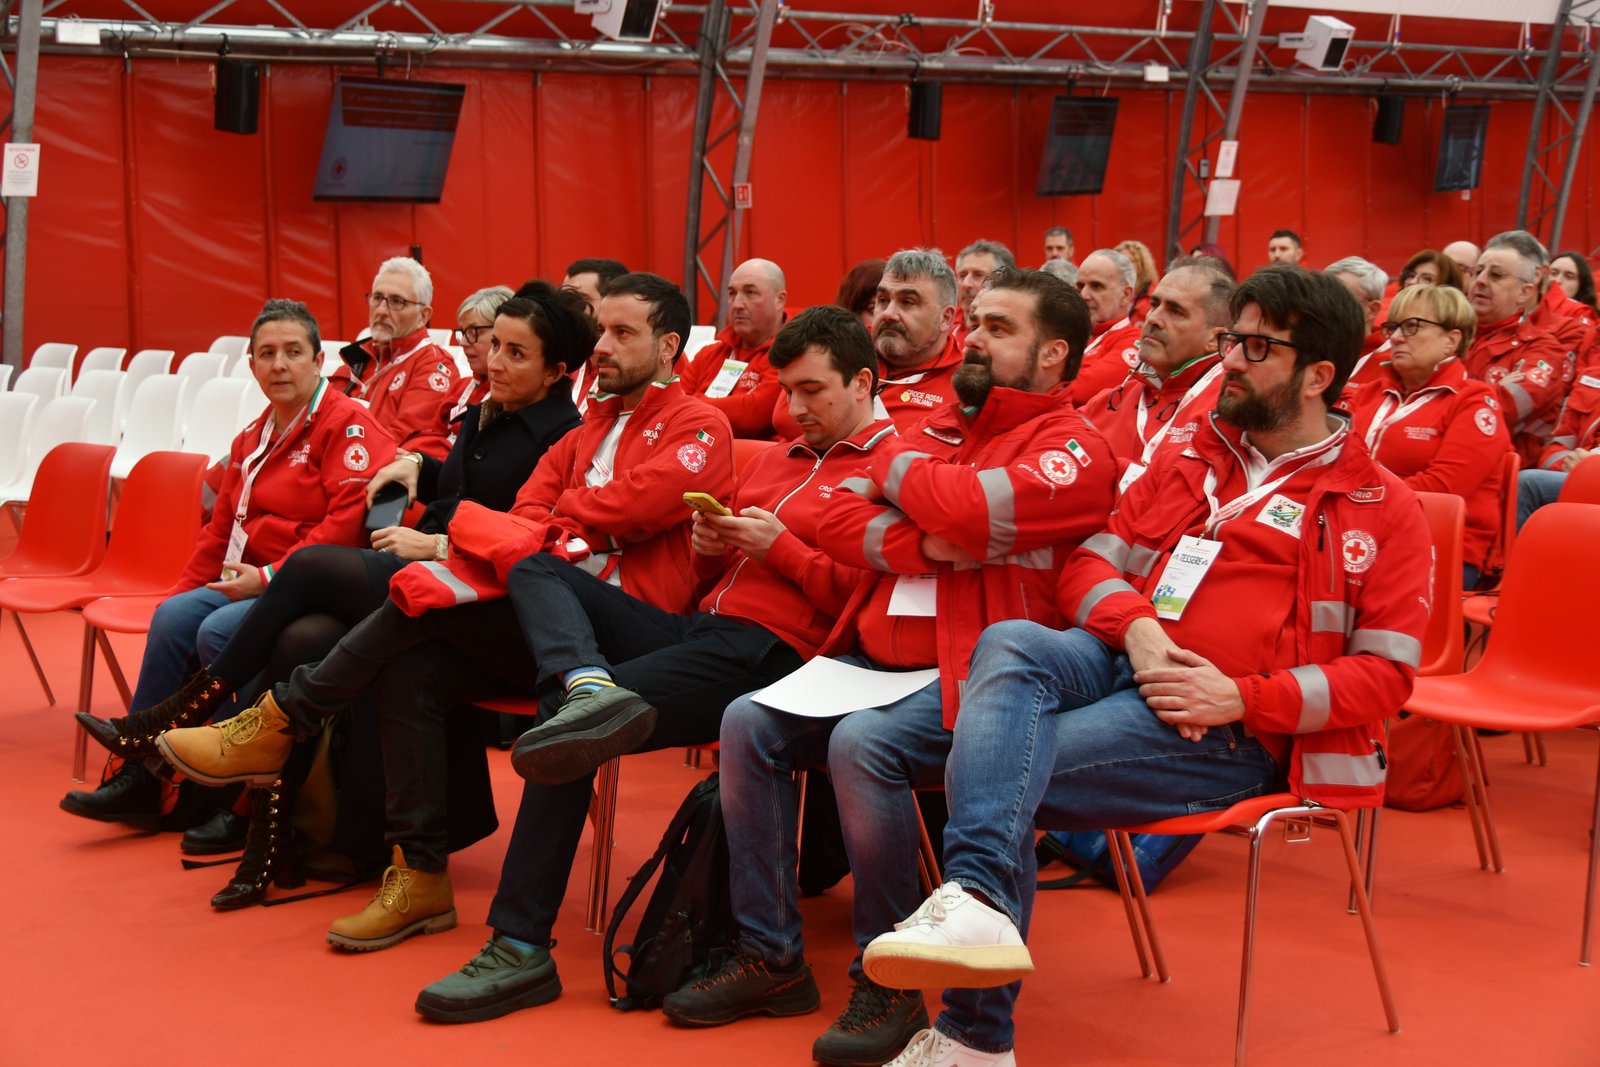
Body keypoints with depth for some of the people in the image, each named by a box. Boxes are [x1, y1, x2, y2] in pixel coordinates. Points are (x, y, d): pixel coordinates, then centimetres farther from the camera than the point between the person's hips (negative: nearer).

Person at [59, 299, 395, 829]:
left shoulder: (348, 426, -8)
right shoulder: (252, 438, 19)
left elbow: (349, 522, -19)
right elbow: (221, 528, 23)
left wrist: (270, 577, -21)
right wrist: (185, 591, 10)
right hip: (253, 581, 8)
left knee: (218, 632, -27)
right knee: (173, 618, -14)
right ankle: (139, 775, -9)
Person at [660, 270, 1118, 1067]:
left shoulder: (1070, 447, -5)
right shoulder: (940, 426, 17)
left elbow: (973, 510, -24)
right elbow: (841, 518, 8)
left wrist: (900, 468, -3)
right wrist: (923, 545, -11)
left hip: (975, 677, -8)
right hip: (883, 661, 8)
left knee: (862, 743, -32)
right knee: (748, 723, -8)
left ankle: (890, 982, -16)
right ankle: (770, 957, 0)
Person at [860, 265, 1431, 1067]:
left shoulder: (1381, 509, 5)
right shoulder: (1188, 462, 22)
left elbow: (1384, 672, -2)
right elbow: (1089, 561, 17)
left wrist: (1243, 697, -15)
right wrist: (1135, 626, -7)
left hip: (1226, 733, -4)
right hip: (1120, 663, 5)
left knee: (999, 782, -25)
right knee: (1010, 644, -32)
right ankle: (976, 903, -46)